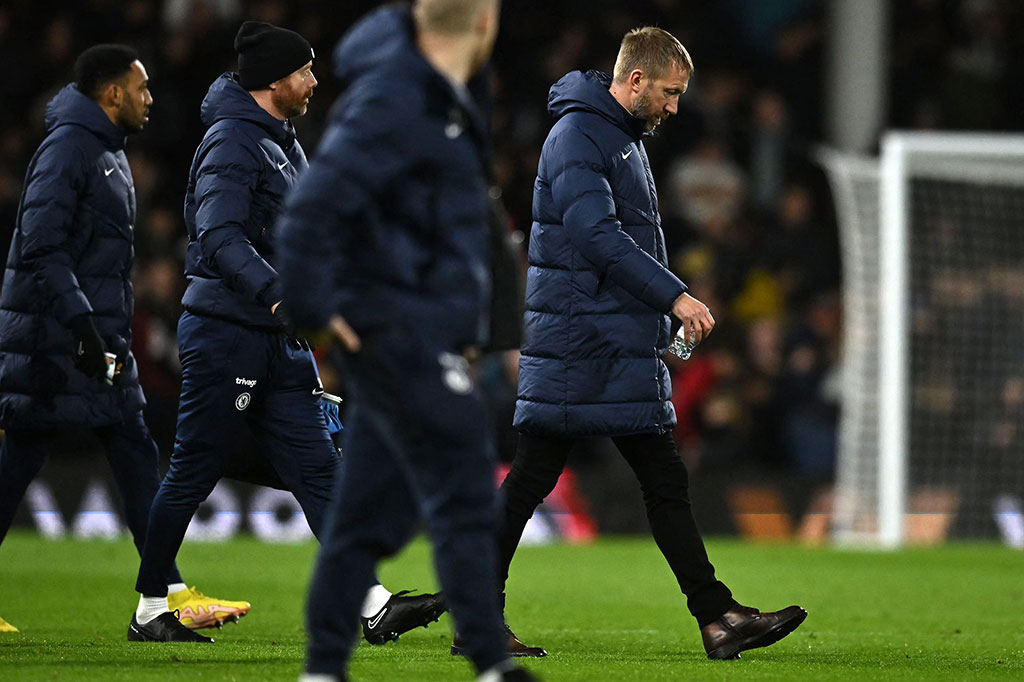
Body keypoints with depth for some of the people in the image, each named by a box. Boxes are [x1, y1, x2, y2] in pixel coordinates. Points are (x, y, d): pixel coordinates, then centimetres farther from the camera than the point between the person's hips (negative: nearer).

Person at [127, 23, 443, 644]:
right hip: (223, 331, -9)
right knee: (194, 473, 0)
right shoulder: (231, 143, -14)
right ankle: (149, 610, 11)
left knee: (319, 466, 0)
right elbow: (220, 238, -27)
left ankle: (375, 608, -6)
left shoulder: (286, 144, 17)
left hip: (280, 339, 9)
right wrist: (278, 293, -40)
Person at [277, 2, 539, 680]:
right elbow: (314, 207, -22)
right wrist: (318, 311, -19)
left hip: (432, 333, 9)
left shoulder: (450, 95, 11)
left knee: (373, 515, 11)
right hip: (398, 329, -9)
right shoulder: (393, 101, -17)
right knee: (464, 499, -10)